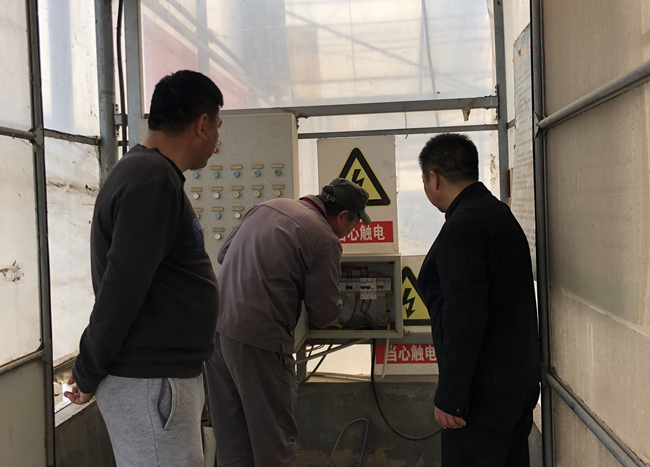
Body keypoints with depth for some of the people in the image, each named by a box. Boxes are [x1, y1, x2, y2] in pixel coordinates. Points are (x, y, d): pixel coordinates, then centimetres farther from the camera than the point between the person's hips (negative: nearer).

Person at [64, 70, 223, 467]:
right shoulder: (152, 181, -19)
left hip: (166, 374, 9)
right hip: (149, 382, -9)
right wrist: (88, 375, -11)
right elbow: (121, 287, -22)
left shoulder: (150, 171, 13)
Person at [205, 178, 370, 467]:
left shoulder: (268, 206, 10)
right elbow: (324, 315, -3)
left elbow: (223, 255, 20)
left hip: (215, 328, 8)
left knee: (231, 438, 18)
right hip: (257, 340, -7)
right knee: (274, 440, 7)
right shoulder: (325, 240, -9)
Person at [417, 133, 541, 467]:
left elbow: (464, 321, -24)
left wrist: (449, 398, -17)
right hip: (521, 379, 10)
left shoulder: (462, 229, -20)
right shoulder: (501, 213, 10)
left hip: (484, 392, -10)